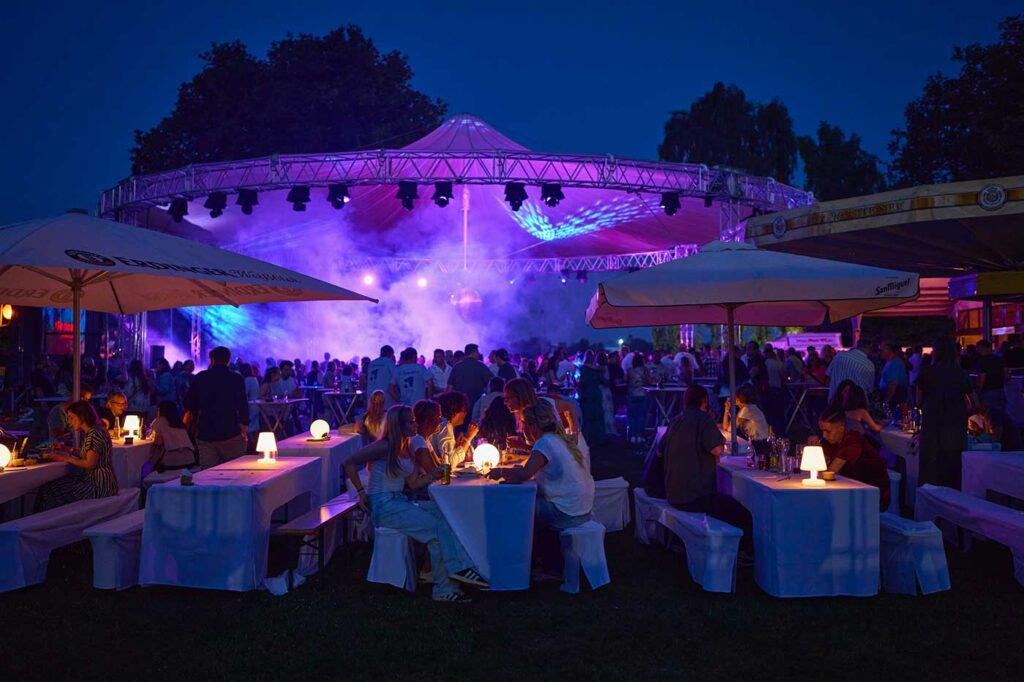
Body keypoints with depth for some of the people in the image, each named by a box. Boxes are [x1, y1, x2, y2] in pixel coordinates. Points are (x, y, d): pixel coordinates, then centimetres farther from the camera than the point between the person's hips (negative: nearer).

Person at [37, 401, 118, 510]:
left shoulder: (95, 434, -15)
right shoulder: (90, 433, 15)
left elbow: (90, 464, -17)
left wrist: (66, 458, -8)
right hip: (92, 479, 9)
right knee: (48, 488, 1)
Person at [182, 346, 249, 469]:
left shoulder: (200, 377, 5)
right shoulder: (237, 379, -3)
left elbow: (188, 404, 13)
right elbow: (243, 405, -8)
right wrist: (244, 430, -3)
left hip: (205, 434, 2)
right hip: (231, 433, -2)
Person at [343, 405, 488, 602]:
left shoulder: (408, 449, 16)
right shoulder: (385, 447, -9)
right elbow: (349, 463, -11)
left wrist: (433, 476, -1)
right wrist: (361, 492, -12)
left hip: (401, 501, 7)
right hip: (383, 506, -7)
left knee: (444, 514, -15)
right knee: (434, 527, -21)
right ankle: (444, 588, -16)